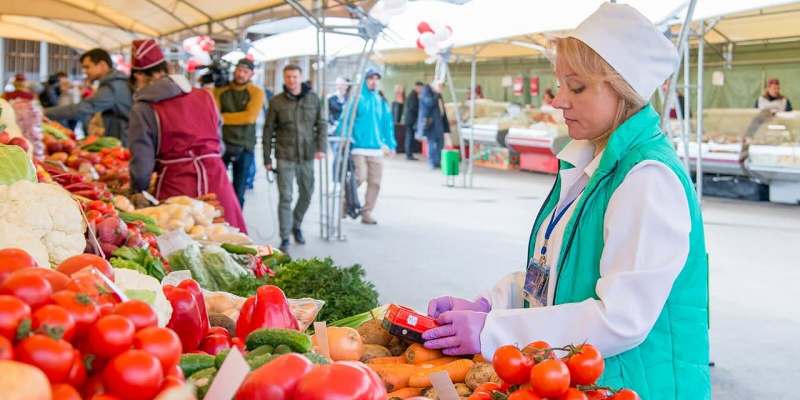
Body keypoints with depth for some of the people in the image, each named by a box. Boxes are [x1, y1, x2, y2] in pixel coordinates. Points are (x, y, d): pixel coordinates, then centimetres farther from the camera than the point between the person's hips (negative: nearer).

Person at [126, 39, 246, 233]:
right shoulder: (205, 96, 8)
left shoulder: (143, 109, -4)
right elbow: (220, 146, 12)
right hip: (217, 184, 4)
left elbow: (142, 163, -4)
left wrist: (137, 191, 14)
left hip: (178, 189, -3)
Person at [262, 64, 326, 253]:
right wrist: (267, 158, 1)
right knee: (285, 198, -7)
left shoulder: (313, 98, 4)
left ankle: (296, 226, 39)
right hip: (285, 157, -3)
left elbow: (321, 124, 7)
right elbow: (268, 131, 3)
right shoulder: (277, 101, -1)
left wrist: (321, 147, -8)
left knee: (306, 195, 14)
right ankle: (285, 239, -3)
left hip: (307, 156, 3)